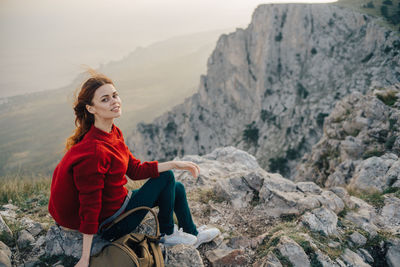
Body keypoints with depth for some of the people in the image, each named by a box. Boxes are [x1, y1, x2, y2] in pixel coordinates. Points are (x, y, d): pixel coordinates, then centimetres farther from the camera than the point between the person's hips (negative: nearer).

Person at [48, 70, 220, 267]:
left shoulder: (113, 133, -3)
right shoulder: (94, 151, -32)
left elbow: (135, 169, 4)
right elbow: (89, 208, -29)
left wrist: (175, 164, -1)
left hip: (119, 201, 9)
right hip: (110, 224, -9)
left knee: (177, 189, 15)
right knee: (166, 177, -7)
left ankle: (193, 235, 38)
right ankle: (168, 234, 14)